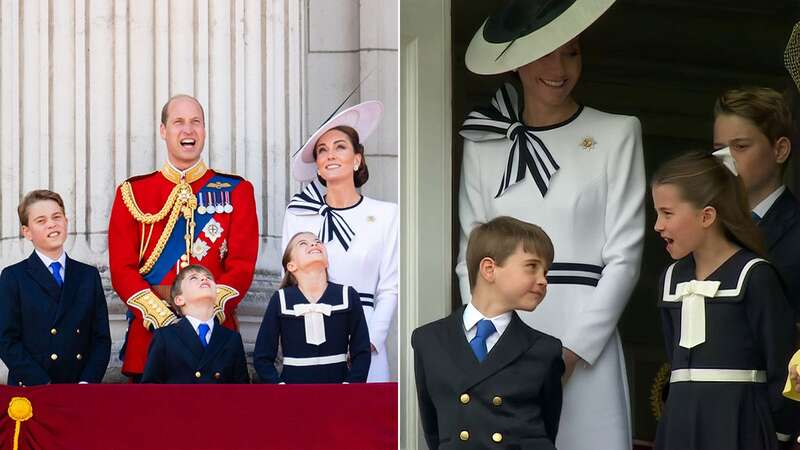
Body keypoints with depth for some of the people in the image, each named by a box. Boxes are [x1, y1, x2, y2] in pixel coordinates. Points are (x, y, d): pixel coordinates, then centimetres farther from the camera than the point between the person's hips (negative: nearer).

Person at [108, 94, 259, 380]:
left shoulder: (236, 191, 9)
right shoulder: (132, 193, 9)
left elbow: (242, 266, 1)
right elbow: (122, 268, 1)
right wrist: (161, 317, -13)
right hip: (150, 330, 0)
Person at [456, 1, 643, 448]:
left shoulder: (617, 134, 4)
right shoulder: (483, 143, 11)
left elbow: (624, 257, 0)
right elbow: (470, 259, 10)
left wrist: (572, 352, -8)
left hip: (584, 344, -2)